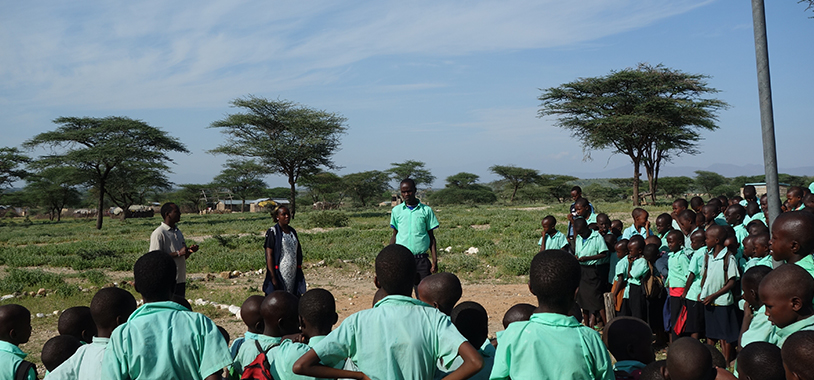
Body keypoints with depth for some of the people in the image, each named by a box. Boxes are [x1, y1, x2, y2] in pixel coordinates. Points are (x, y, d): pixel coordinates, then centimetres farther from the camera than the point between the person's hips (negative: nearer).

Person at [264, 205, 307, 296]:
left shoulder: (292, 231, 13)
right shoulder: (273, 232, -5)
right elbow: (269, 256, -10)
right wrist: (273, 278, -16)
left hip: (293, 275, 6)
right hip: (279, 274, -6)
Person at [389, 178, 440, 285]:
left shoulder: (426, 210, 5)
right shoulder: (396, 211, 8)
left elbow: (431, 237, 7)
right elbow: (394, 236, 13)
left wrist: (434, 261, 0)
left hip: (421, 260, -1)